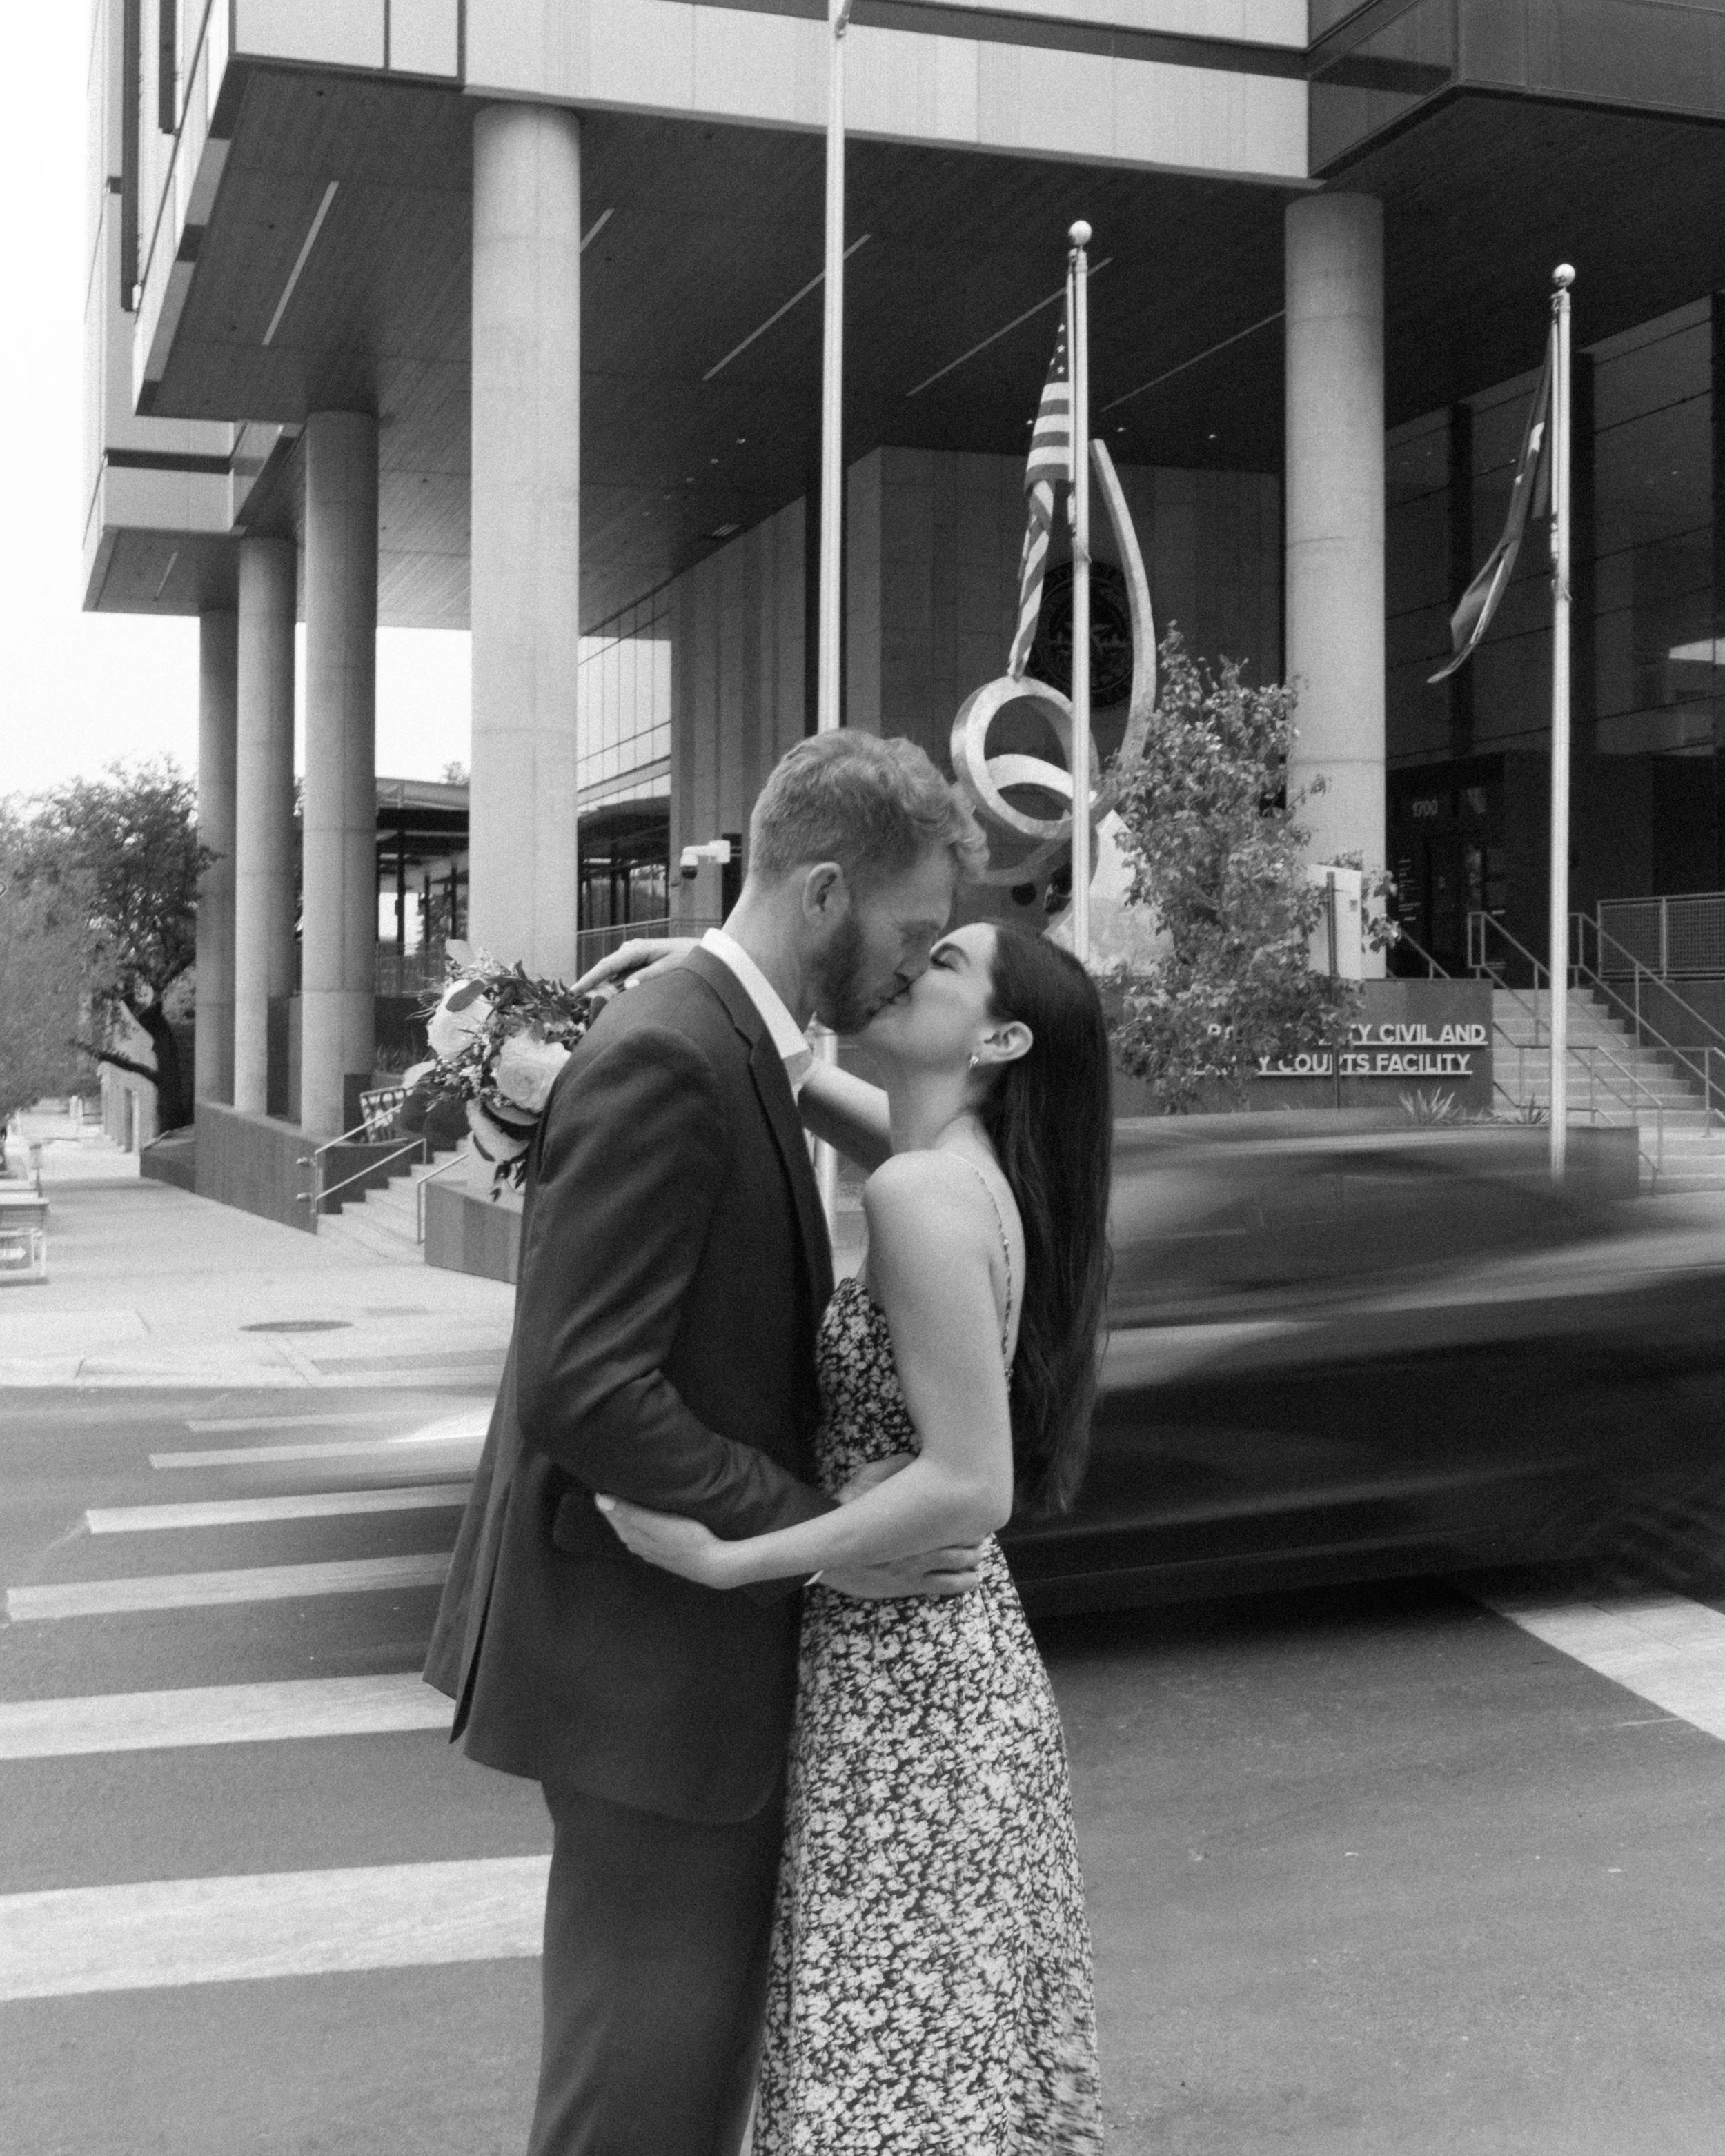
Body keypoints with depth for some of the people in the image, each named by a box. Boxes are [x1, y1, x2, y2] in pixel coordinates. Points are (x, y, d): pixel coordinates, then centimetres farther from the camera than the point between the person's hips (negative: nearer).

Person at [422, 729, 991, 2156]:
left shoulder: (728, 1047, 10)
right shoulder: (663, 1064, -22)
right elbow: (582, 1394, -26)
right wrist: (820, 1537, -20)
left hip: (697, 1626, 10)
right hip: (648, 1652, -10)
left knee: (700, 2033, 21)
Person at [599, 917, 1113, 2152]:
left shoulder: (923, 1193, -21)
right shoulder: (973, 1168, 5)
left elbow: (969, 1485, -25)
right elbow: (801, 1083, 23)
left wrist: (724, 1562, -21)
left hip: (902, 1680, -9)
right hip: (949, 1650, 9)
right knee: (966, 2056, 19)